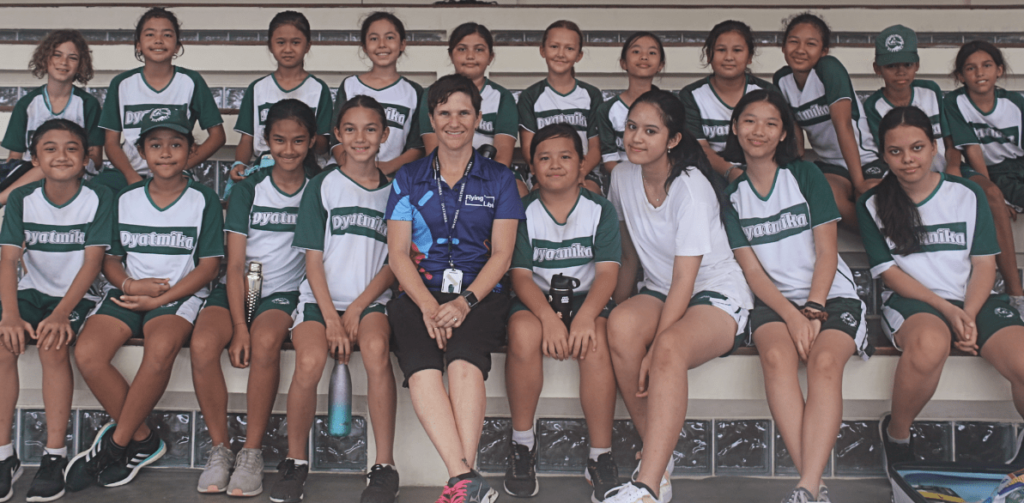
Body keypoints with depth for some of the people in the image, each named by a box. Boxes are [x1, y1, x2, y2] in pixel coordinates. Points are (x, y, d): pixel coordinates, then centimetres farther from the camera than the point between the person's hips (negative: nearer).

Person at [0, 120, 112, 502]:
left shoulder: (99, 199, -8)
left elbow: (92, 262, -13)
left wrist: (61, 313, -24)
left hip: (76, 297, -3)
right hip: (33, 292, 3)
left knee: (53, 346, -31)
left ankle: (55, 456, -19)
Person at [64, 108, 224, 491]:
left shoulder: (204, 200, 2)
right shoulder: (125, 199, 12)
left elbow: (208, 265, -2)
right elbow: (110, 258, 14)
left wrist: (159, 299, -11)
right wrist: (130, 284, -10)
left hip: (179, 294, -3)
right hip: (128, 291, 4)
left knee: (161, 348, -36)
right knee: (87, 352, -25)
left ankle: (116, 442, -17)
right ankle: (142, 440, -8)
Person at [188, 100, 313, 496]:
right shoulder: (248, 190, 4)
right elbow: (235, 265, -1)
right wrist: (239, 327, -16)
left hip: (283, 293, -1)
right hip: (235, 290, 1)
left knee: (266, 341, -34)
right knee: (202, 345, -29)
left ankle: (252, 453, -22)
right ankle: (219, 449, -12)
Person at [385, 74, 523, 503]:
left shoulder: (499, 179, 14)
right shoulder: (408, 179, 16)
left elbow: (502, 254, 6)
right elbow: (398, 253, 7)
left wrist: (465, 302, -12)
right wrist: (429, 307, -10)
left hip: (480, 294, -1)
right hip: (420, 293, 1)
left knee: (464, 365, -33)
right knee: (421, 371, -31)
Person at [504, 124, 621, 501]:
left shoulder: (600, 209, 3)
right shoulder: (523, 211, 3)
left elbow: (607, 271, -6)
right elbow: (520, 274, -6)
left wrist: (585, 316, -25)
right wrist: (548, 317, -25)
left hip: (587, 297, 0)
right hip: (536, 299, 0)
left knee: (595, 342, -34)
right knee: (524, 333, -35)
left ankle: (600, 457, -23)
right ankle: (522, 445, -16)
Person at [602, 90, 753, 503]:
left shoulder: (691, 187, -18)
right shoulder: (623, 178, 2)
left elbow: (685, 280, -22)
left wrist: (655, 348, -27)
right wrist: (617, 310, 8)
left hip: (717, 297, -5)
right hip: (660, 292, 5)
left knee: (670, 348, -37)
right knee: (621, 324, -30)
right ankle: (659, 458, -20)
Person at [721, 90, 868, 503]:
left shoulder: (806, 175, 4)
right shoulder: (732, 194, 9)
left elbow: (827, 253, 0)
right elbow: (751, 270, 2)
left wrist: (813, 310, -14)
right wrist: (792, 316, -13)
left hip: (831, 295, -1)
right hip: (774, 301, 1)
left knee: (825, 360, -32)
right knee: (776, 356, -32)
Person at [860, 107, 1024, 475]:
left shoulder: (968, 195, 10)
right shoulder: (874, 205, 7)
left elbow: (984, 265, 6)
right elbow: (890, 272, 0)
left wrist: (968, 316, -12)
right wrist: (948, 311, -12)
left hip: (972, 301, 2)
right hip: (910, 301, -2)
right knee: (930, 343, -40)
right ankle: (896, 432, -13)